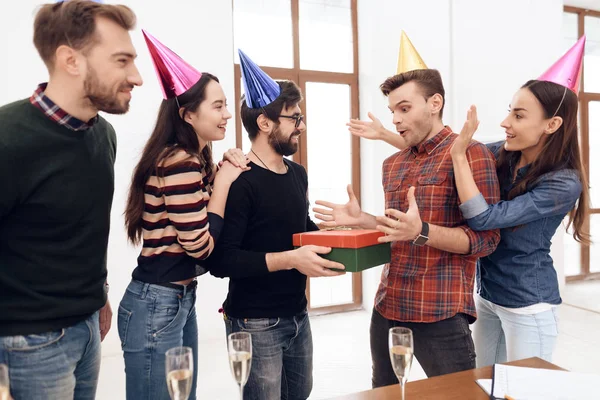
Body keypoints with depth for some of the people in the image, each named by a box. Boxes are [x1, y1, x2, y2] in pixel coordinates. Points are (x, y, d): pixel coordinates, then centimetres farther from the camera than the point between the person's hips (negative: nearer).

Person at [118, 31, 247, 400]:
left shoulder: (195, 161, 10)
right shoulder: (180, 164, -21)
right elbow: (201, 247, -19)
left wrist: (226, 174, 1)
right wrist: (223, 182, -12)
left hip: (181, 299, 10)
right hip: (157, 305, -10)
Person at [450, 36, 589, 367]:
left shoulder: (564, 183, -22)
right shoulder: (501, 155, -4)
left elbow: (482, 218, -30)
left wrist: (459, 152, -29)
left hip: (528, 306, -6)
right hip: (485, 297, 6)